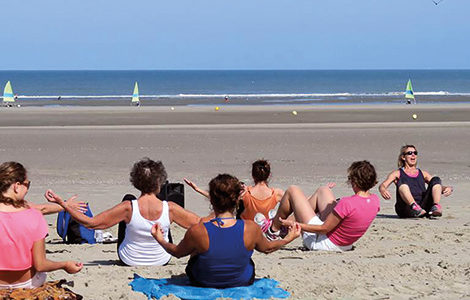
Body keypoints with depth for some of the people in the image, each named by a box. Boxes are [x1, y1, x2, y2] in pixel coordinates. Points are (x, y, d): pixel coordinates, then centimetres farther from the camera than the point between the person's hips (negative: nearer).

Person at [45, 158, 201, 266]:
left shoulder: (128, 208, -28)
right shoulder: (169, 208, -27)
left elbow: (90, 223, -24)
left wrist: (63, 204, -20)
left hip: (129, 262, 0)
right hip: (162, 262, 1)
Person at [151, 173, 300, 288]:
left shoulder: (197, 232, -31)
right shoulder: (251, 229, -28)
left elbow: (177, 252, -10)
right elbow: (267, 248, -5)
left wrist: (160, 240, 10)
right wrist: (288, 238, 14)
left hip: (203, 282, -1)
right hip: (243, 281, 1)